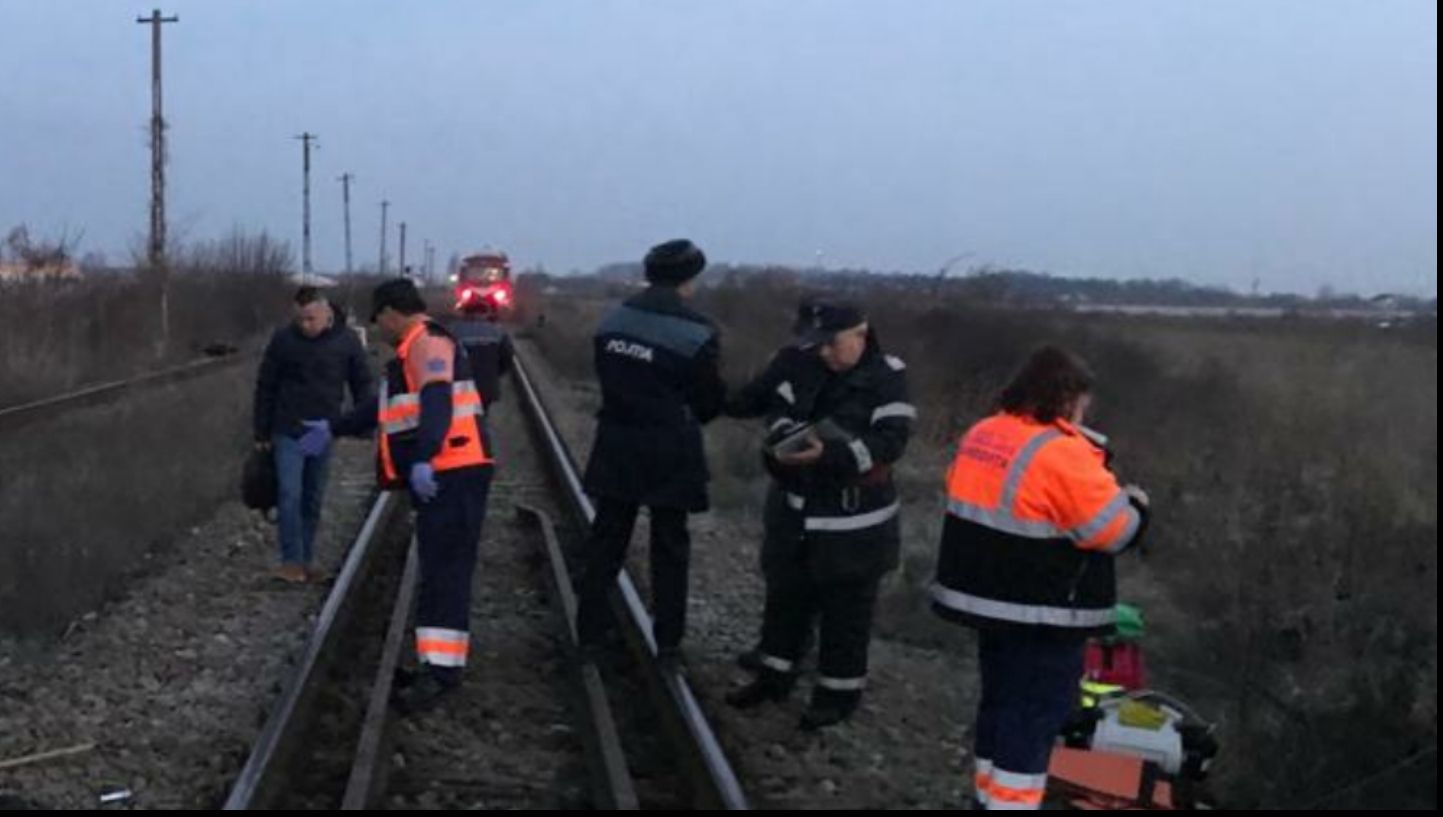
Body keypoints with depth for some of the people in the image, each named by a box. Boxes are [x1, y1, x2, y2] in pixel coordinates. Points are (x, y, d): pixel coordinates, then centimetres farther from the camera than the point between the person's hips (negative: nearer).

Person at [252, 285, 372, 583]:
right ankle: (291, 560, -4)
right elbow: (265, 387, 1)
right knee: (289, 495, -10)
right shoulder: (283, 339, -6)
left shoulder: (347, 341, -4)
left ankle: (307, 559, 18)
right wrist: (262, 433, 2)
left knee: (313, 500, 9)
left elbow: (362, 385, 6)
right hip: (288, 433, -2)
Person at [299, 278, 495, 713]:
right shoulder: (416, 350, 24)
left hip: (451, 474, -10)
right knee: (439, 569, 11)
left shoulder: (428, 343, -10)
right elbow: (388, 406, 35)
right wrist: (333, 429, 42)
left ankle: (441, 670, -17)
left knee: (444, 571, -13)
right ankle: (440, 658, 15)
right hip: (442, 476, 10)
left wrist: (423, 460, -38)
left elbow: (437, 403, -26)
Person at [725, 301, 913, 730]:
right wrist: (785, 437, -20)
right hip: (796, 509, 6)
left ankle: (840, 691, 19)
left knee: (845, 608, 5)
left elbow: (891, 441, -22)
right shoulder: (807, 367, 0)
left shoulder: (887, 376, -15)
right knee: (785, 593, 17)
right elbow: (779, 409, 4)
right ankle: (775, 675, 32)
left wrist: (829, 454, -32)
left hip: (854, 517, -6)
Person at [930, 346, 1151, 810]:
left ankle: (989, 796, 29)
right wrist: (1135, 505, 4)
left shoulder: (981, 437, 6)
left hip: (988, 598, 8)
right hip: (1043, 615, -8)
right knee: (1035, 715, 0)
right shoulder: (1063, 454, -21)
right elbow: (1115, 530, -16)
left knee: (1001, 701, 19)